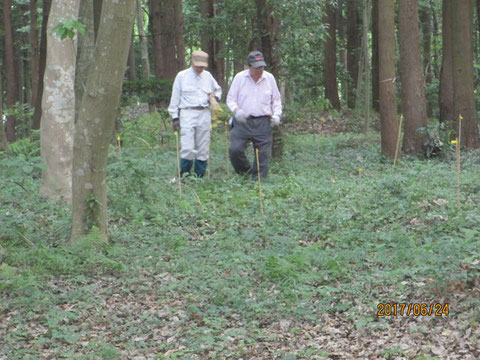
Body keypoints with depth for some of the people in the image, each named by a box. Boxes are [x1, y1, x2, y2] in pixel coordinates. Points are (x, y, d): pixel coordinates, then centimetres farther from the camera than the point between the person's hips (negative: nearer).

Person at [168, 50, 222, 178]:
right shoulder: (182, 76, 4)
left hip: (204, 114, 4)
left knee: (203, 149, 3)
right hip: (188, 113, -4)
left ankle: (199, 176, 10)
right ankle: (183, 176, -5)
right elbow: (175, 98, 6)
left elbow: (218, 90, 30)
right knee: (188, 148, -15)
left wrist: (215, 97, 6)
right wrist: (175, 117, 1)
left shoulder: (208, 76, 14)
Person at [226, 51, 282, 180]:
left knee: (263, 154, -3)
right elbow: (230, 99, 5)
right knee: (235, 149, -12)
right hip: (242, 121, -1)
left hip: (263, 122, 1)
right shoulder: (239, 77, 3)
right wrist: (236, 110, -15)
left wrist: (276, 114, -1)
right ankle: (245, 171, 11)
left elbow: (276, 100, 16)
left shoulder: (269, 78, 8)